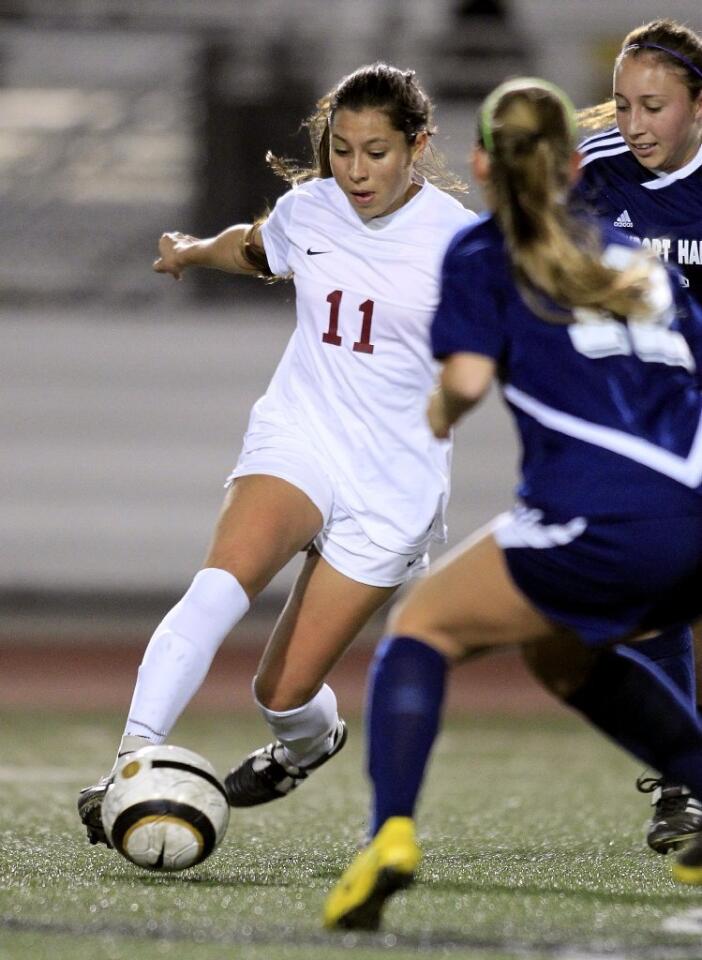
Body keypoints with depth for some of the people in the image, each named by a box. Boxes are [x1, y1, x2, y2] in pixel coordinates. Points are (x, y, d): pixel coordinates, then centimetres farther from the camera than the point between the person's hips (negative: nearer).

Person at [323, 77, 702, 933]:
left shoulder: (481, 252, 10)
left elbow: (467, 375, -4)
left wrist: (438, 415, 18)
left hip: (607, 522, -6)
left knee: (421, 624, 11)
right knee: (561, 651, 33)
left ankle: (391, 833, -11)